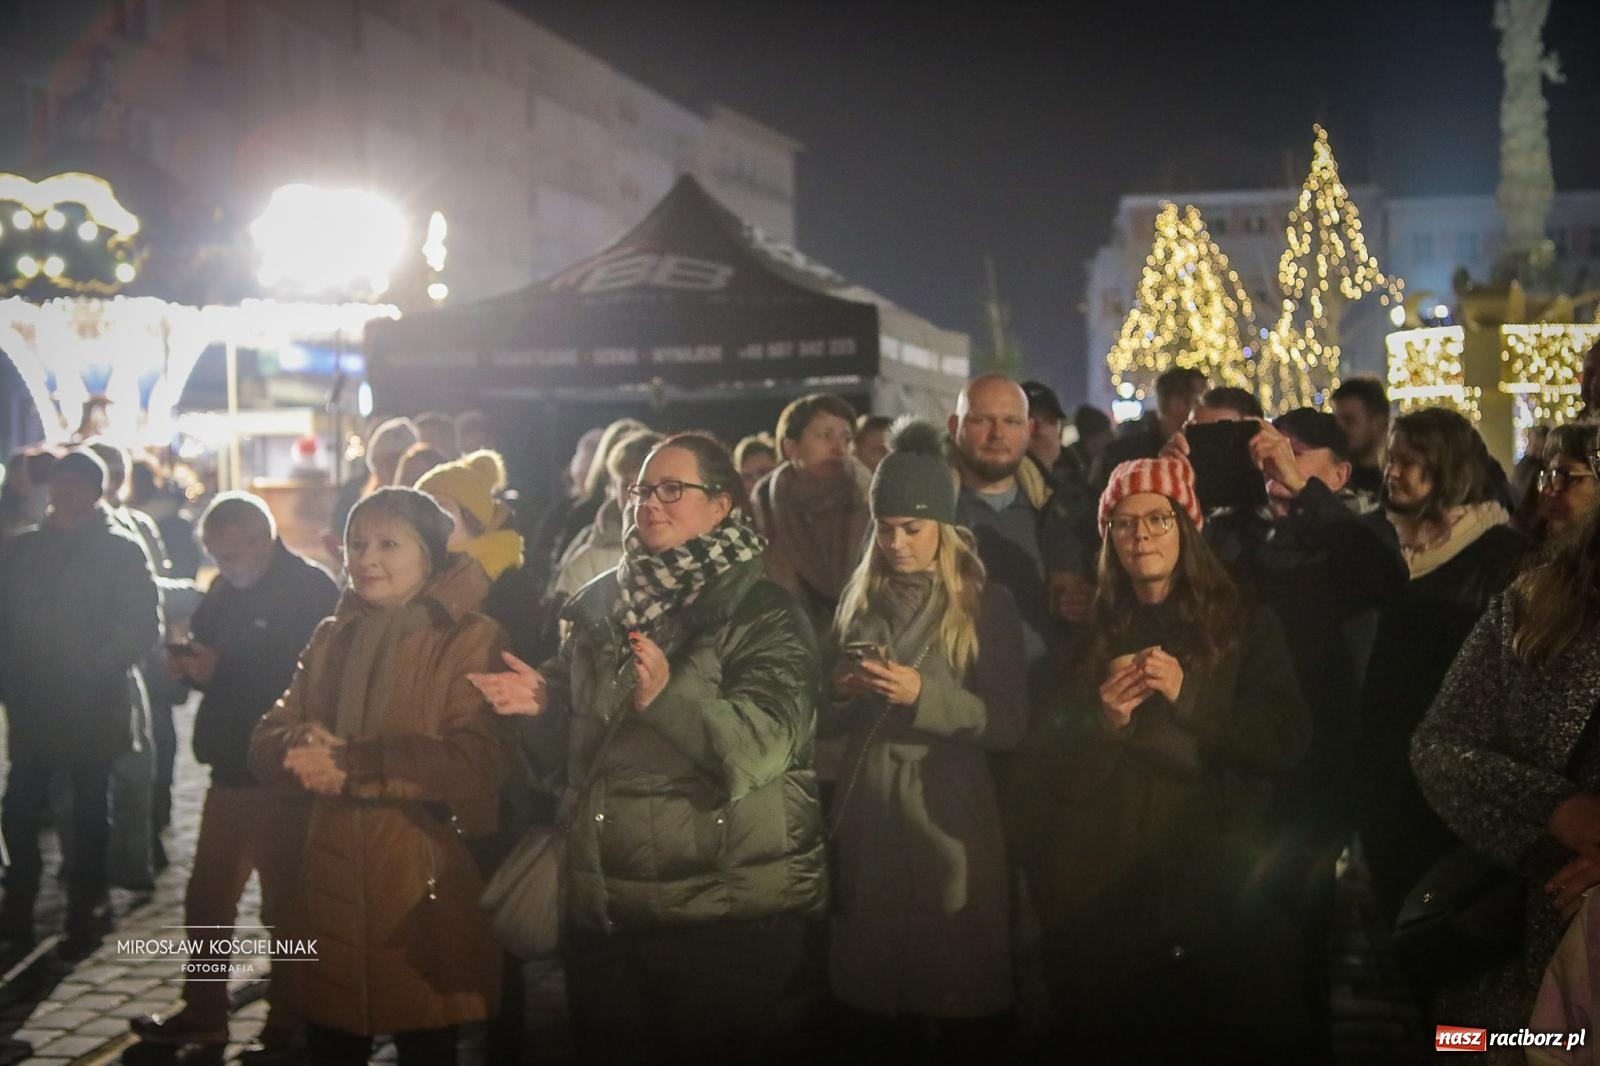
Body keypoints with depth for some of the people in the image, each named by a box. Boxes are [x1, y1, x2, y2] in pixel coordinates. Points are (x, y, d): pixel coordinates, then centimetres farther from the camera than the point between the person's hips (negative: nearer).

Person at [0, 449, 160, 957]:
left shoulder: (122, 549, -3)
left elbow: (145, 624, -7)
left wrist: (99, 668, -13)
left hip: (93, 705, -3)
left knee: (89, 811, 7)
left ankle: (86, 913, 16)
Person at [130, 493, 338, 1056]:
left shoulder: (311, 589, -13)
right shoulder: (226, 588, 11)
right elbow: (206, 648, 18)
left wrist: (221, 670, -22)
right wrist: (189, 662, -5)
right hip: (231, 767, 8)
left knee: (284, 903, 3)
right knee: (207, 899, 15)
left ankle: (287, 1024, 14)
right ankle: (202, 1014, 28)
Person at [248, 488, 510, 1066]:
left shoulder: (469, 639, -7)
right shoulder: (331, 636, 12)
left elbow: (472, 763, -18)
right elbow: (266, 743, 6)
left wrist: (351, 762, -20)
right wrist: (303, 747, -17)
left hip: (424, 891, -5)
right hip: (331, 885, 5)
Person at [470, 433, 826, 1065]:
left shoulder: (764, 614, -4)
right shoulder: (602, 607, 13)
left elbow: (762, 745, -19)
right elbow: (568, 752, 18)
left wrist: (667, 698, -33)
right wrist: (541, 707, -3)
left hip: (729, 915, -5)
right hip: (602, 906, 6)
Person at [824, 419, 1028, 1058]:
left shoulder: (985, 605, -2)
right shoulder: (858, 602, 10)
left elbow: (1011, 724, -9)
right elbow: (832, 721, 15)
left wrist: (923, 695, -20)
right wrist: (844, 695, -7)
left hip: (949, 815, -4)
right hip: (867, 813, 4)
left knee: (960, 998, 2)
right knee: (876, 987, 9)